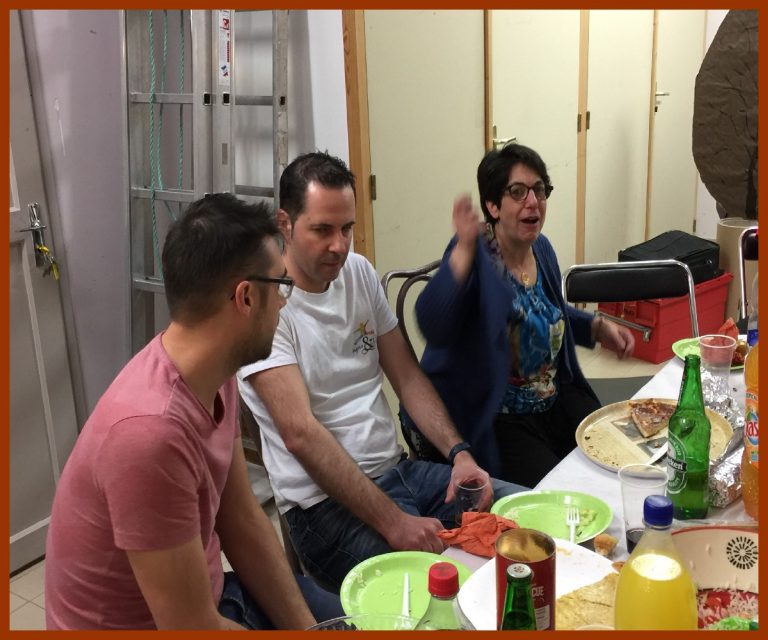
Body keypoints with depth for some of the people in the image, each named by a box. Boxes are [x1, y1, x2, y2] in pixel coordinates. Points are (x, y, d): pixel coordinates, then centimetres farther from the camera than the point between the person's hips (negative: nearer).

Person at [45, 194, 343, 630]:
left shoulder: (214, 374, -6)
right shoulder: (153, 431, -34)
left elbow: (243, 521, 1)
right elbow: (193, 629, -28)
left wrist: (305, 627, -5)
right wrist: (306, 629, -13)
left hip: (202, 597, 7)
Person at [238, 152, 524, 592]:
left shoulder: (360, 272, 9)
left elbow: (408, 376, 11)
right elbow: (301, 434, -22)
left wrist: (460, 454, -4)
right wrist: (393, 522, -26)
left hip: (399, 468, 8)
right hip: (327, 504, -7)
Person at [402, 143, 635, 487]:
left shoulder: (541, 248, 5)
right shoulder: (477, 255, -19)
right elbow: (433, 328, -38)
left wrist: (598, 327, 10)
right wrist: (465, 247, -46)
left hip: (556, 403, 8)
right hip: (489, 421, -8)